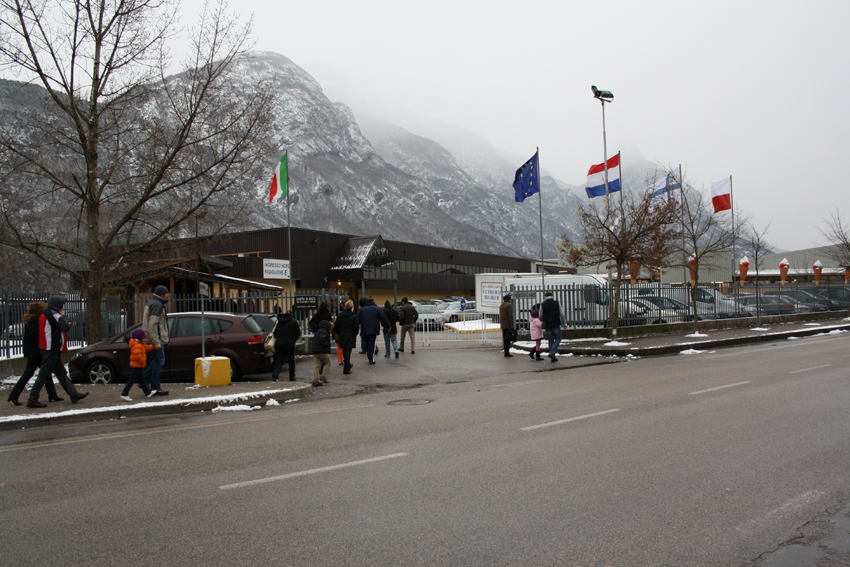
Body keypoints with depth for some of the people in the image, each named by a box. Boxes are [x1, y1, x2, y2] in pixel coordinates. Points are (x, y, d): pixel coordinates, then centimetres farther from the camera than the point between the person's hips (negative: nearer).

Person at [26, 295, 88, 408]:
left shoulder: (44, 315, 17)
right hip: (51, 349, -10)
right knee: (44, 375, -6)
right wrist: (63, 316, -1)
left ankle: (74, 395, 15)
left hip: (52, 350, 10)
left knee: (62, 373, 11)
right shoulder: (54, 315, -13)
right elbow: (66, 327, -16)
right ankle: (32, 400, -2)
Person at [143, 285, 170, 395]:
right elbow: (152, 324, -23)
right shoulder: (157, 305, -15)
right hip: (156, 339, -10)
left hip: (154, 339, 10)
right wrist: (156, 341, -25)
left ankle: (145, 381, 22)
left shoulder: (151, 303, 18)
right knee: (159, 361, -5)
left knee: (157, 360, 18)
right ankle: (155, 387, 0)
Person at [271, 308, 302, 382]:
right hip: (290, 343, -2)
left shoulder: (279, 322, 11)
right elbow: (297, 334, -3)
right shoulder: (294, 322, 1)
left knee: (279, 361, 3)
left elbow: (275, 333, 13)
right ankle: (292, 377, 17)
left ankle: (274, 375, -20)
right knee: (291, 361, 12)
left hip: (279, 343, 2)